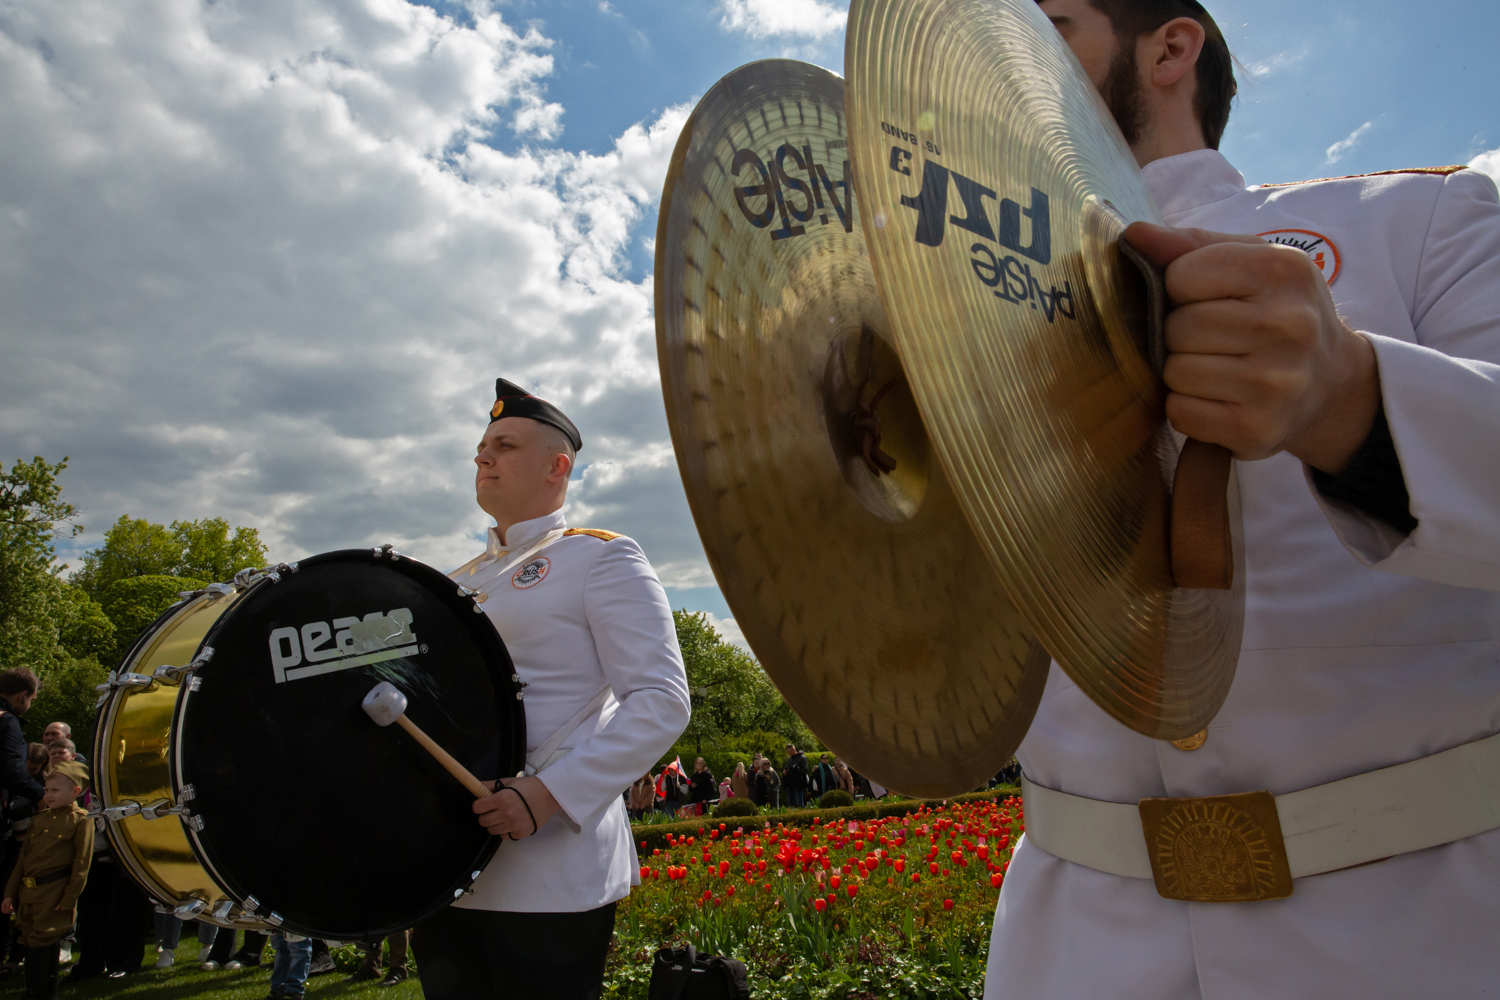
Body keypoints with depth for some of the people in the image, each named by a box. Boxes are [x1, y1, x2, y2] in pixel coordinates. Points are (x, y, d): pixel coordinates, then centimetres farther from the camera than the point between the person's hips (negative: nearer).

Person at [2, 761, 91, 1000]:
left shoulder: (80, 821, -9)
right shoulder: (40, 819, 12)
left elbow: (81, 865, -11)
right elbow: (23, 858, 17)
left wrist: (69, 900, -15)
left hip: (54, 897, -7)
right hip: (28, 895, 7)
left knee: (43, 947, -4)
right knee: (31, 945, 15)